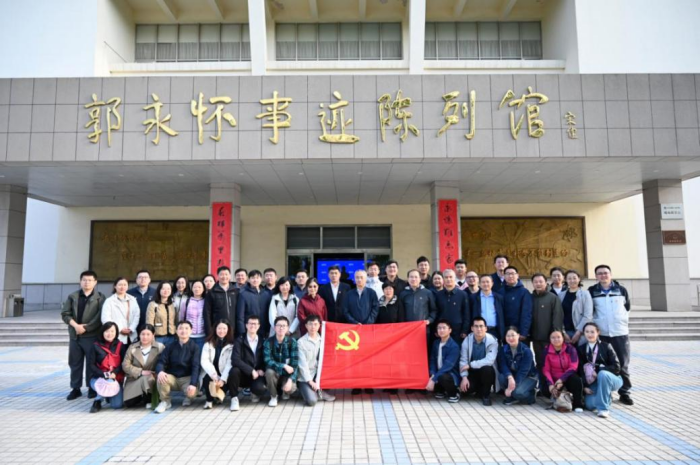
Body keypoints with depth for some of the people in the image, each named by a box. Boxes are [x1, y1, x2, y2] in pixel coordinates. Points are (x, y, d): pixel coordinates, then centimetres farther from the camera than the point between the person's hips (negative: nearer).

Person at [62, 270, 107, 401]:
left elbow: (100, 317, -8)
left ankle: (92, 388, 13)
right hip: (75, 335, 3)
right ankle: (75, 388, 20)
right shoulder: (73, 297, 10)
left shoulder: (100, 297, 0)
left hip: (91, 335, -3)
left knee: (91, 363, 2)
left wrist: (85, 328, -13)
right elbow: (65, 313, 3)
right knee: (75, 363, 9)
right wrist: (75, 325, -12)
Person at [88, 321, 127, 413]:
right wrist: (104, 374, -20)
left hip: (116, 379, 2)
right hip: (98, 378, -2)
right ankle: (97, 402, -5)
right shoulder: (96, 346, 1)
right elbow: (92, 365, -4)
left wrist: (114, 373, -22)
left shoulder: (120, 346, 4)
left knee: (117, 404, -17)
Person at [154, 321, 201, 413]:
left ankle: (188, 398, 10)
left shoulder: (194, 347, -4)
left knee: (192, 392, -32)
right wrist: (160, 371, -30)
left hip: (187, 378, -1)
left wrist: (193, 384, -29)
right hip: (172, 378, 2)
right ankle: (165, 401, -3)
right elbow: (161, 361, -5)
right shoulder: (170, 346, 5)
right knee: (161, 378, -31)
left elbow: (196, 367, -14)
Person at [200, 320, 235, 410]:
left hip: (224, 376, -1)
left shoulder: (232, 345, 1)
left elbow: (230, 363, -11)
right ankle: (209, 400, -2)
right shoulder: (208, 343, 6)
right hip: (210, 375, 1)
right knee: (207, 379, -32)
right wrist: (213, 374, -25)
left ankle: (234, 398, -10)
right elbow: (204, 361, -8)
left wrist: (223, 379, -25)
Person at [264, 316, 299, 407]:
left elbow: (295, 364, -15)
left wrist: (291, 380, -28)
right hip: (274, 373, 0)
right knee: (269, 371, -33)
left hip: (287, 374, 0)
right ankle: (273, 396, -6)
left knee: (291, 388, -30)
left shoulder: (292, 342, -11)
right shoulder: (268, 342, -11)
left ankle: (285, 392, 11)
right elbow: (268, 361, -22)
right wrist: (284, 366, -32)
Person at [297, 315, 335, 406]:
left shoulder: (322, 340, 1)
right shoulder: (301, 342, -10)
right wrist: (310, 381, -13)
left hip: (317, 375, 5)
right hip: (304, 377, -5)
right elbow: (302, 364, -12)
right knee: (311, 401, -25)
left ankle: (319, 391, -2)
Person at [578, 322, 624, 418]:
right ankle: (607, 397, 15)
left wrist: (598, 370, -20)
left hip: (612, 379, -3)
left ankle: (603, 408, -26)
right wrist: (585, 386, -12)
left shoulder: (606, 346, -5)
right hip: (593, 382, 3)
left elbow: (616, 367, -9)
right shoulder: (581, 349, 4)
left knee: (602, 374, -37)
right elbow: (580, 370, 0)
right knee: (590, 405, -22)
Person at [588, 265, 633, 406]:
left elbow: (627, 308, 16)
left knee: (623, 364, 3)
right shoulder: (592, 291, 2)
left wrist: (623, 322, 15)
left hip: (620, 332, 0)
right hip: (600, 333, 0)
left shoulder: (621, 290, 3)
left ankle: (624, 392, 14)